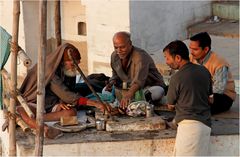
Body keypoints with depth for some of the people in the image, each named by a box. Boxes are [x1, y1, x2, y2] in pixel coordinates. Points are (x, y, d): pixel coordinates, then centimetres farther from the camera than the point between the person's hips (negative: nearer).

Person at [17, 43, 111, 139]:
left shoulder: (71, 72, 1)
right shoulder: (50, 70, -22)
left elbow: (68, 94, 12)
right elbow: (66, 95, -30)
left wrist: (62, 102, -14)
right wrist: (94, 103, -34)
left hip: (54, 105, 6)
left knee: (72, 112, -28)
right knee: (21, 110, -38)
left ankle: (33, 121, -37)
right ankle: (43, 128, -66)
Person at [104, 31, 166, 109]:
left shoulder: (140, 56, -29)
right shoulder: (114, 56, -4)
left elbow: (139, 79, -46)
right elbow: (116, 76, 15)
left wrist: (129, 94, -63)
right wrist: (112, 82, -10)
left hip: (151, 87, -7)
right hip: (130, 88, 7)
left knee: (158, 92, -41)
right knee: (106, 90, -6)